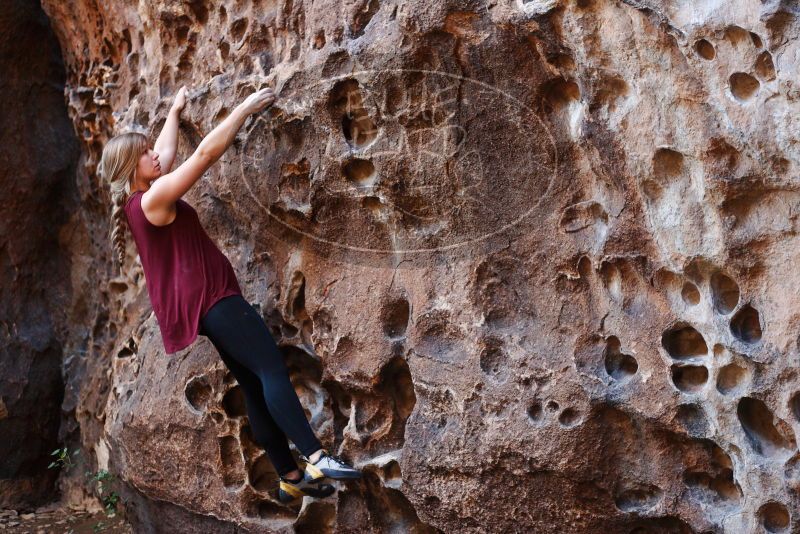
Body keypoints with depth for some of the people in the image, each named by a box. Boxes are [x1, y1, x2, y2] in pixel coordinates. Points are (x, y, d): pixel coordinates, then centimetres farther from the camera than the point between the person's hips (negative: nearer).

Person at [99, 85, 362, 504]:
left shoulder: (138, 198, 12)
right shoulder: (153, 199, -15)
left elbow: (168, 152, 30)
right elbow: (206, 153, -17)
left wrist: (175, 112, 41)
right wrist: (245, 108, -11)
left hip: (204, 300, 10)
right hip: (212, 298, -10)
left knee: (255, 384, 7)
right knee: (272, 369, -21)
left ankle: (291, 478, 8)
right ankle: (316, 458, -31)